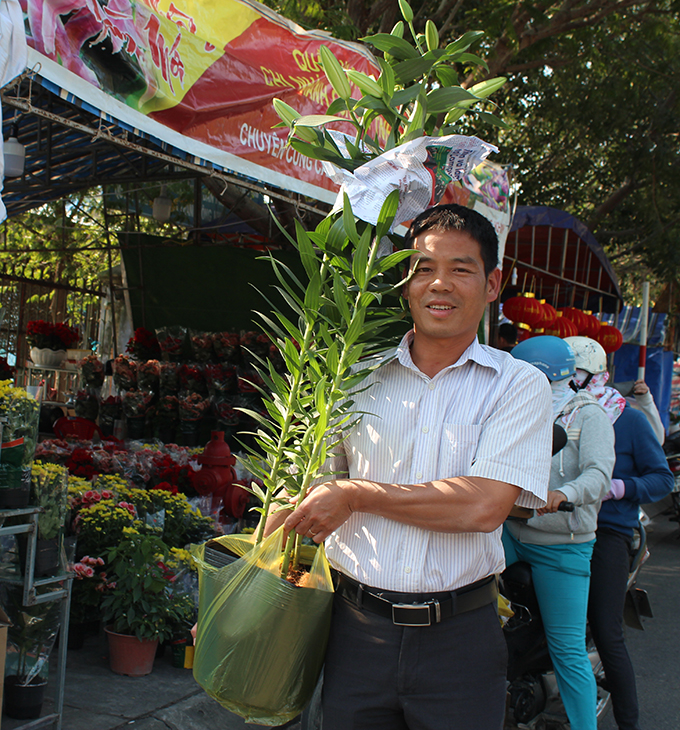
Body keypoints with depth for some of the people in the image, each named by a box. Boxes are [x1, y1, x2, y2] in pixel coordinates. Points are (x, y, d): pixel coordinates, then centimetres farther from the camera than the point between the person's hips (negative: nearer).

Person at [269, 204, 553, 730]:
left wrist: (356, 494, -12)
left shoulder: (519, 386, -3)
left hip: (460, 634, -2)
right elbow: (311, 482, 11)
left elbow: (484, 505, -16)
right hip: (358, 626, 2)